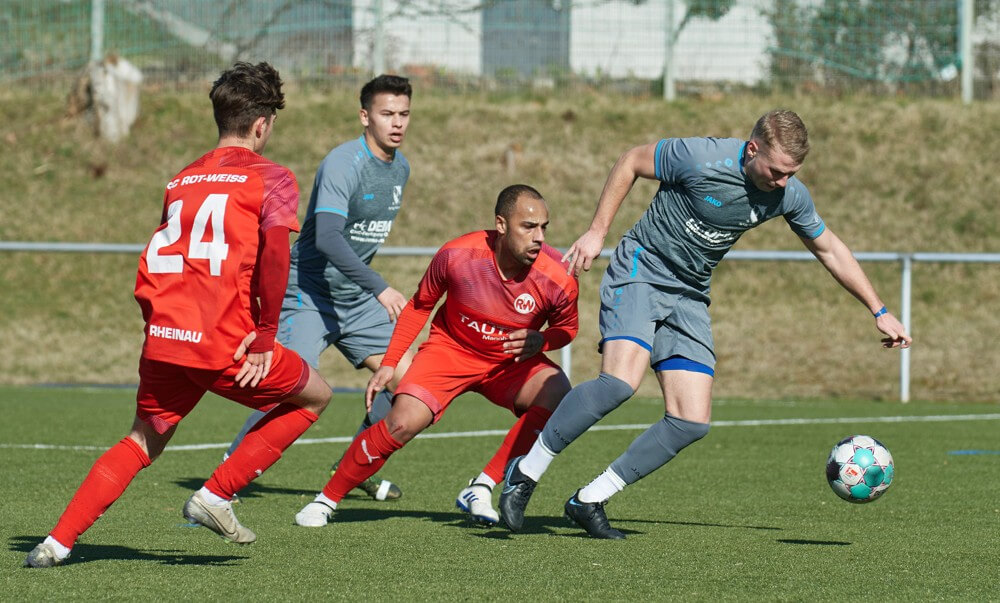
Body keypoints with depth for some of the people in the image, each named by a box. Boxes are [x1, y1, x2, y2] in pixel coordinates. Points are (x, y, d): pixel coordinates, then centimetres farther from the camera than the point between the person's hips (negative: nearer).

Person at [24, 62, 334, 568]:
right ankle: (215, 496, 6)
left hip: (164, 339, 5)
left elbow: (152, 264, 20)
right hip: (225, 345, -5)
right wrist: (265, 337, -11)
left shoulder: (182, 179, 19)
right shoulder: (271, 179, 1)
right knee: (314, 395, 17)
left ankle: (58, 541, 8)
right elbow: (274, 255, -15)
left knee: (141, 443, 23)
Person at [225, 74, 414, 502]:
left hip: (356, 297, 8)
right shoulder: (343, 164, -21)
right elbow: (326, 238, -32)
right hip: (309, 293, -8)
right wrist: (380, 288, -37)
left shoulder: (399, 167, 7)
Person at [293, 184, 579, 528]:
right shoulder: (457, 255, -23)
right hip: (450, 349, -1)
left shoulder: (557, 279, -23)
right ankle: (327, 500, -2)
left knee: (557, 395, -28)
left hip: (511, 362, 2)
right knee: (403, 422, -23)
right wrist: (389, 364, -3)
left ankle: (481, 489, -19)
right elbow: (420, 305, -3)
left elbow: (567, 328, -1)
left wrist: (540, 341, -24)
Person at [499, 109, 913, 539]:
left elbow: (829, 249, 12)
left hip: (689, 297, 6)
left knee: (692, 422, -8)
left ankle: (588, 502, 1)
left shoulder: (789, 195, -4)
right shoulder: (700, 158, -21)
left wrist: (880, 312, 15)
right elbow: (630, 163, -5)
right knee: (621, 380, -30)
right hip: (640, 272, -6)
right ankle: (526, 472, -16)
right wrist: (597, 232, -7)